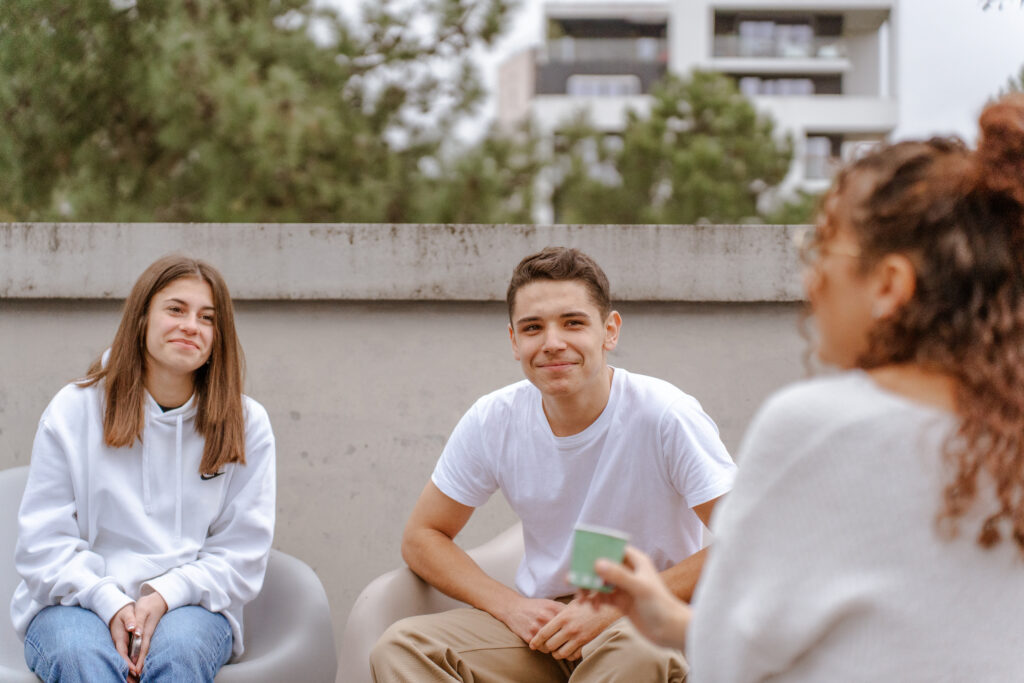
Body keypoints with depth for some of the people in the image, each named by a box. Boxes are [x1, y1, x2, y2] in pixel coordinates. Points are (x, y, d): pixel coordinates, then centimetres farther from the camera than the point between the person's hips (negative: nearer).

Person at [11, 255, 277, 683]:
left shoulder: (246, 423, 6)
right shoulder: (73, 411, 4)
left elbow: (242, 553, 2)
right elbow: (43, 543, 0)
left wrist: (166, 597, -15)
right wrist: (110, 603, -17)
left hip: (188, 604, 1)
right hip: (76, 602, 0)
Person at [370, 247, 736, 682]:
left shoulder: (665, 416, -15)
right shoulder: (493, 421, -3)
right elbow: (422, 537, 6)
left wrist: (614, 607, -21)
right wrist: (511, 606, -11)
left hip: (646, 619, -4)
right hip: (539, 619, 5)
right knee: (400, 647, -21)